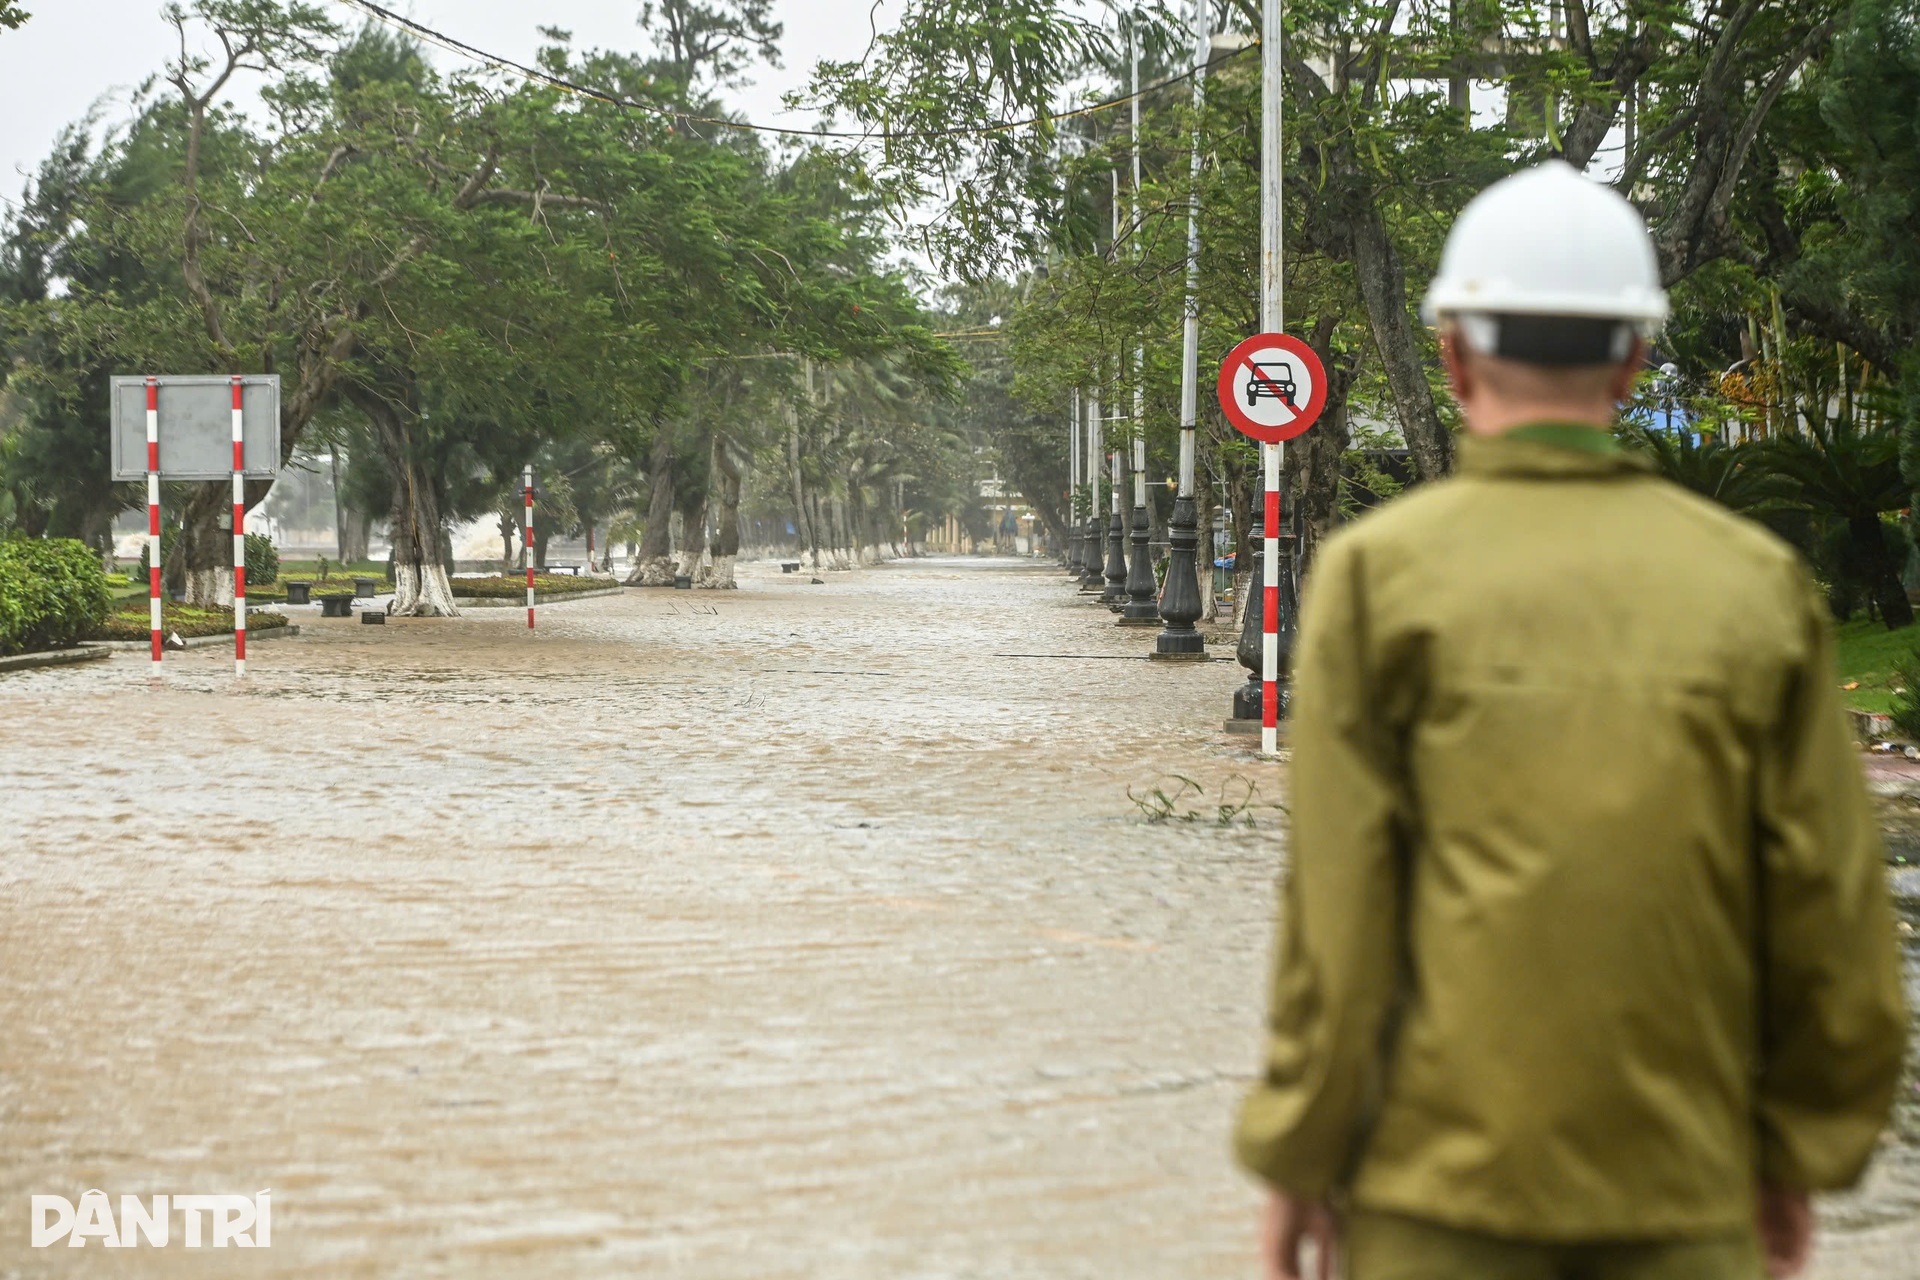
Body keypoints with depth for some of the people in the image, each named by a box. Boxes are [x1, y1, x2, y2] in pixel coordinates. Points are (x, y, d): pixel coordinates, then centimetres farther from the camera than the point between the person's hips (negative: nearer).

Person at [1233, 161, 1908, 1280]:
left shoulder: (1382, 571, -5)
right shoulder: (1757, 582, 1)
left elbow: (1341, 904, -7)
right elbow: (1831, 906, 2)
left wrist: (1300, 1156, 2)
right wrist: (1798, 1147, 14)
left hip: (1442, 1185, -2)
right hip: (1686, 1188, 2)